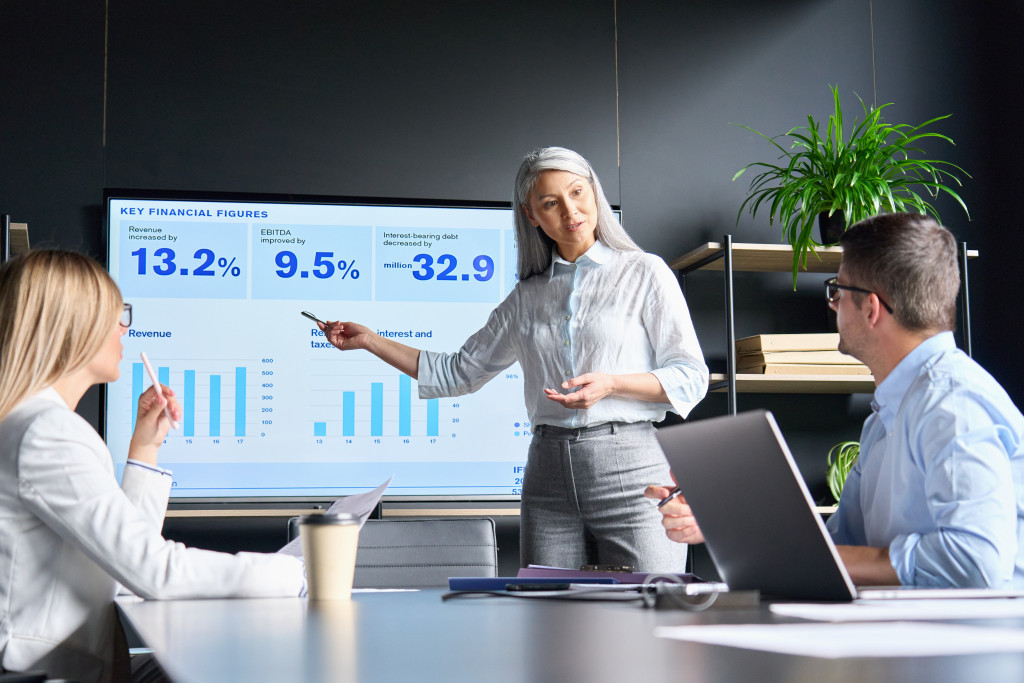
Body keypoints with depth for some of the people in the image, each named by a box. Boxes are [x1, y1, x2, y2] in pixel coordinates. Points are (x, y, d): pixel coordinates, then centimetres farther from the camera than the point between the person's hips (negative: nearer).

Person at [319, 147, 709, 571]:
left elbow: (691, 377, 0)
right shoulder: (528, 296, 15)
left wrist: (611, 384, -16)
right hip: (549, 471, 4)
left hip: (628, 470, -3)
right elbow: (458, 373, 22)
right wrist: (369, 340, 18)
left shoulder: (644, 273, 4)